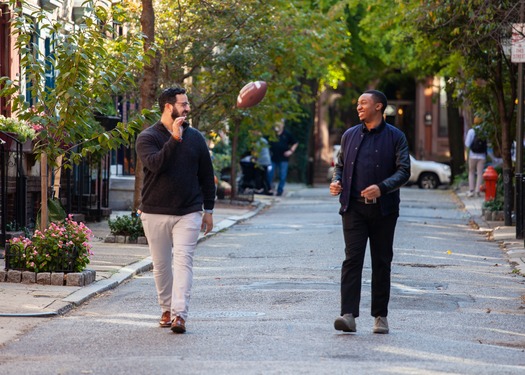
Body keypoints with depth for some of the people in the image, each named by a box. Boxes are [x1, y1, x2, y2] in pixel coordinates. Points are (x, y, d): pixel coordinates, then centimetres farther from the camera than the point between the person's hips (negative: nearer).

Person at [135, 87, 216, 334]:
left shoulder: (195, 137, 9)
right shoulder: (147, 137, -1)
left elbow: (206, 175, 14)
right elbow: (155, 164, -21)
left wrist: (208, 209, 11)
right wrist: (174, 139, -25)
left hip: (188, 213, 1)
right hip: (155, 213, -1)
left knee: (183, 261, -12)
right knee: (161, 265, 7)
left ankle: (179, 314, -19)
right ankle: (166, 309, 24)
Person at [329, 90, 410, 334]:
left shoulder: (395, 137, 1)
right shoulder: (350, 135, 13)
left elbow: (403, 171, -5)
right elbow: (340, 165, 21)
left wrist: (382, 188, -20)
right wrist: (336, 182, -1)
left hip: (383, 209, -1)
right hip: (354, 208, 1)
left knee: (382, 263, 5)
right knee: (352, 259, -10)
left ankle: (380, 316, 14)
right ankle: (348, 316, -18)